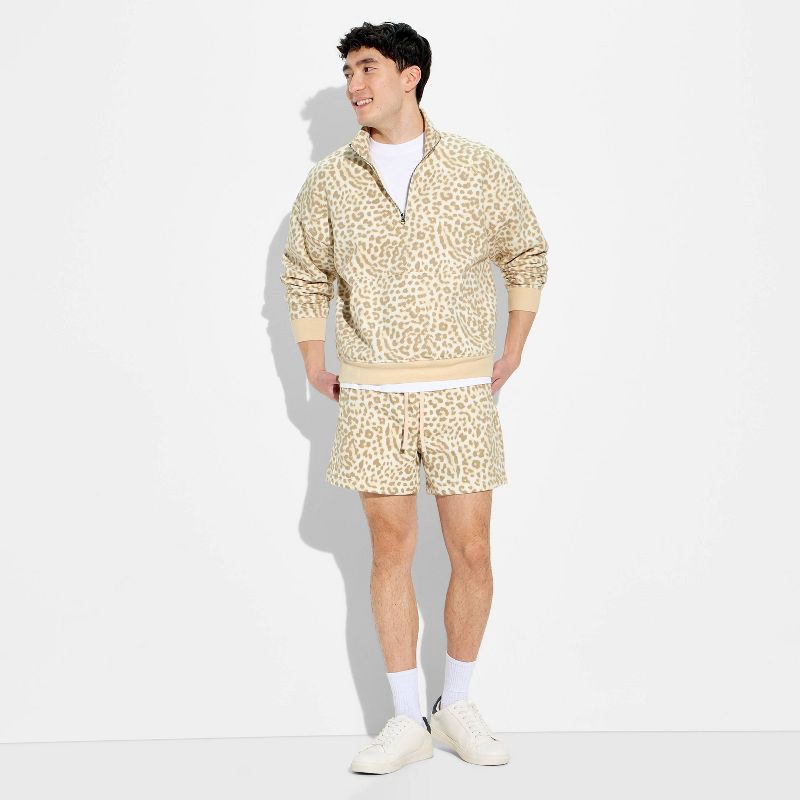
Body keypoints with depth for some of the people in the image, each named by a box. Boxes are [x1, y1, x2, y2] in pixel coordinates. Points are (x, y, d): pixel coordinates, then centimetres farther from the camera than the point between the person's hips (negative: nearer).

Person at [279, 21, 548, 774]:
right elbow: (304, 277, 15)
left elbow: (528, 256, 11)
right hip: (371, 395, 1)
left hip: (461, 392, 0)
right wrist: (316, 372, 11)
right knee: (390, 550, 5)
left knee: (471, 552, 2)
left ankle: (456, 706, 22)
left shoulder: (478, 167, 0)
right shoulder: (329, 180, 3)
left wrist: (511, 356, 9)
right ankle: (406, 720, 16)